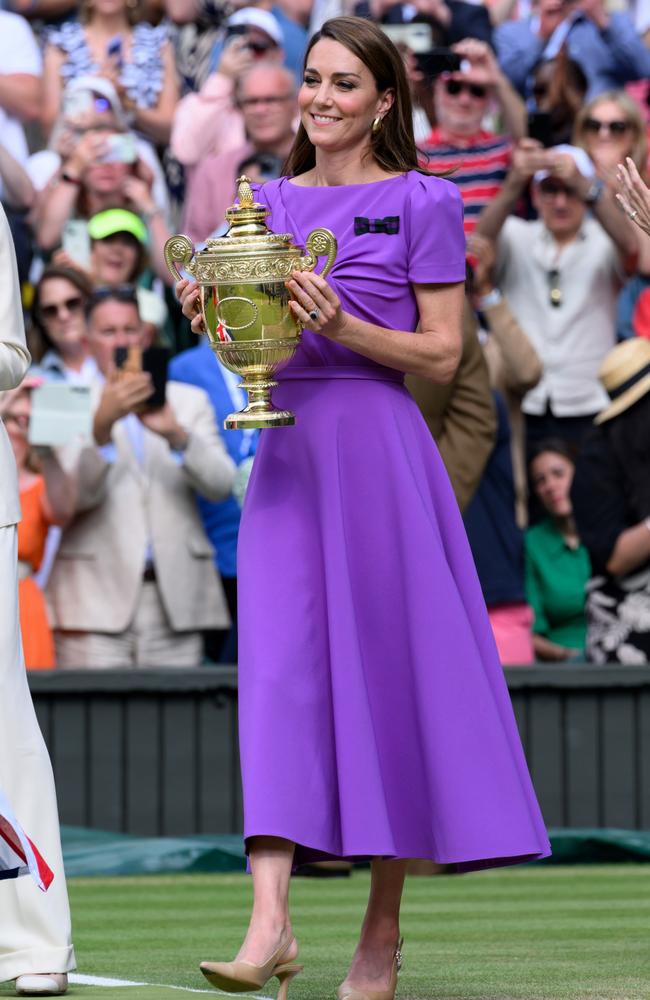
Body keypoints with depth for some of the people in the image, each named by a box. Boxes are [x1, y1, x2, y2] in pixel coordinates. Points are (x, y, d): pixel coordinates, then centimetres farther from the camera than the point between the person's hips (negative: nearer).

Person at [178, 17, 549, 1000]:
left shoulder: (421, 203, 0)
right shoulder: (269, 203, 14)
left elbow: (443, 353, -4)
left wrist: (345, 327, -17)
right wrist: (215, 317, -2)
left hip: (378, 450, -4)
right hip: (285, 448, 4)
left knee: (386, 670, -1)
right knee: (278, 671, -8)